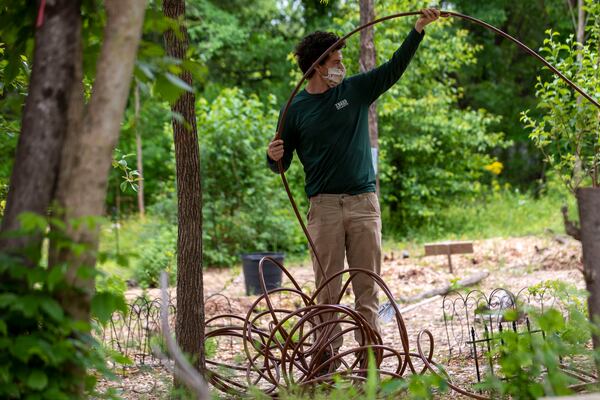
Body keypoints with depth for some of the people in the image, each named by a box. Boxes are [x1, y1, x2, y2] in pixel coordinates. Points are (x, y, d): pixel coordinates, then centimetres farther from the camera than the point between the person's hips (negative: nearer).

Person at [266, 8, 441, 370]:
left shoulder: (356, 90, 9)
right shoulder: (297, 109, 5)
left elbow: (395, 68, 5)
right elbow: (282, 163, 9)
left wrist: (419, 30, -5)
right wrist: (274, 156, -14)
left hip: (363, 203, 2)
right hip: (324, 206, -2)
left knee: (368, 286, 1)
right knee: (327, 289, -1)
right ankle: (327, 359, 2)